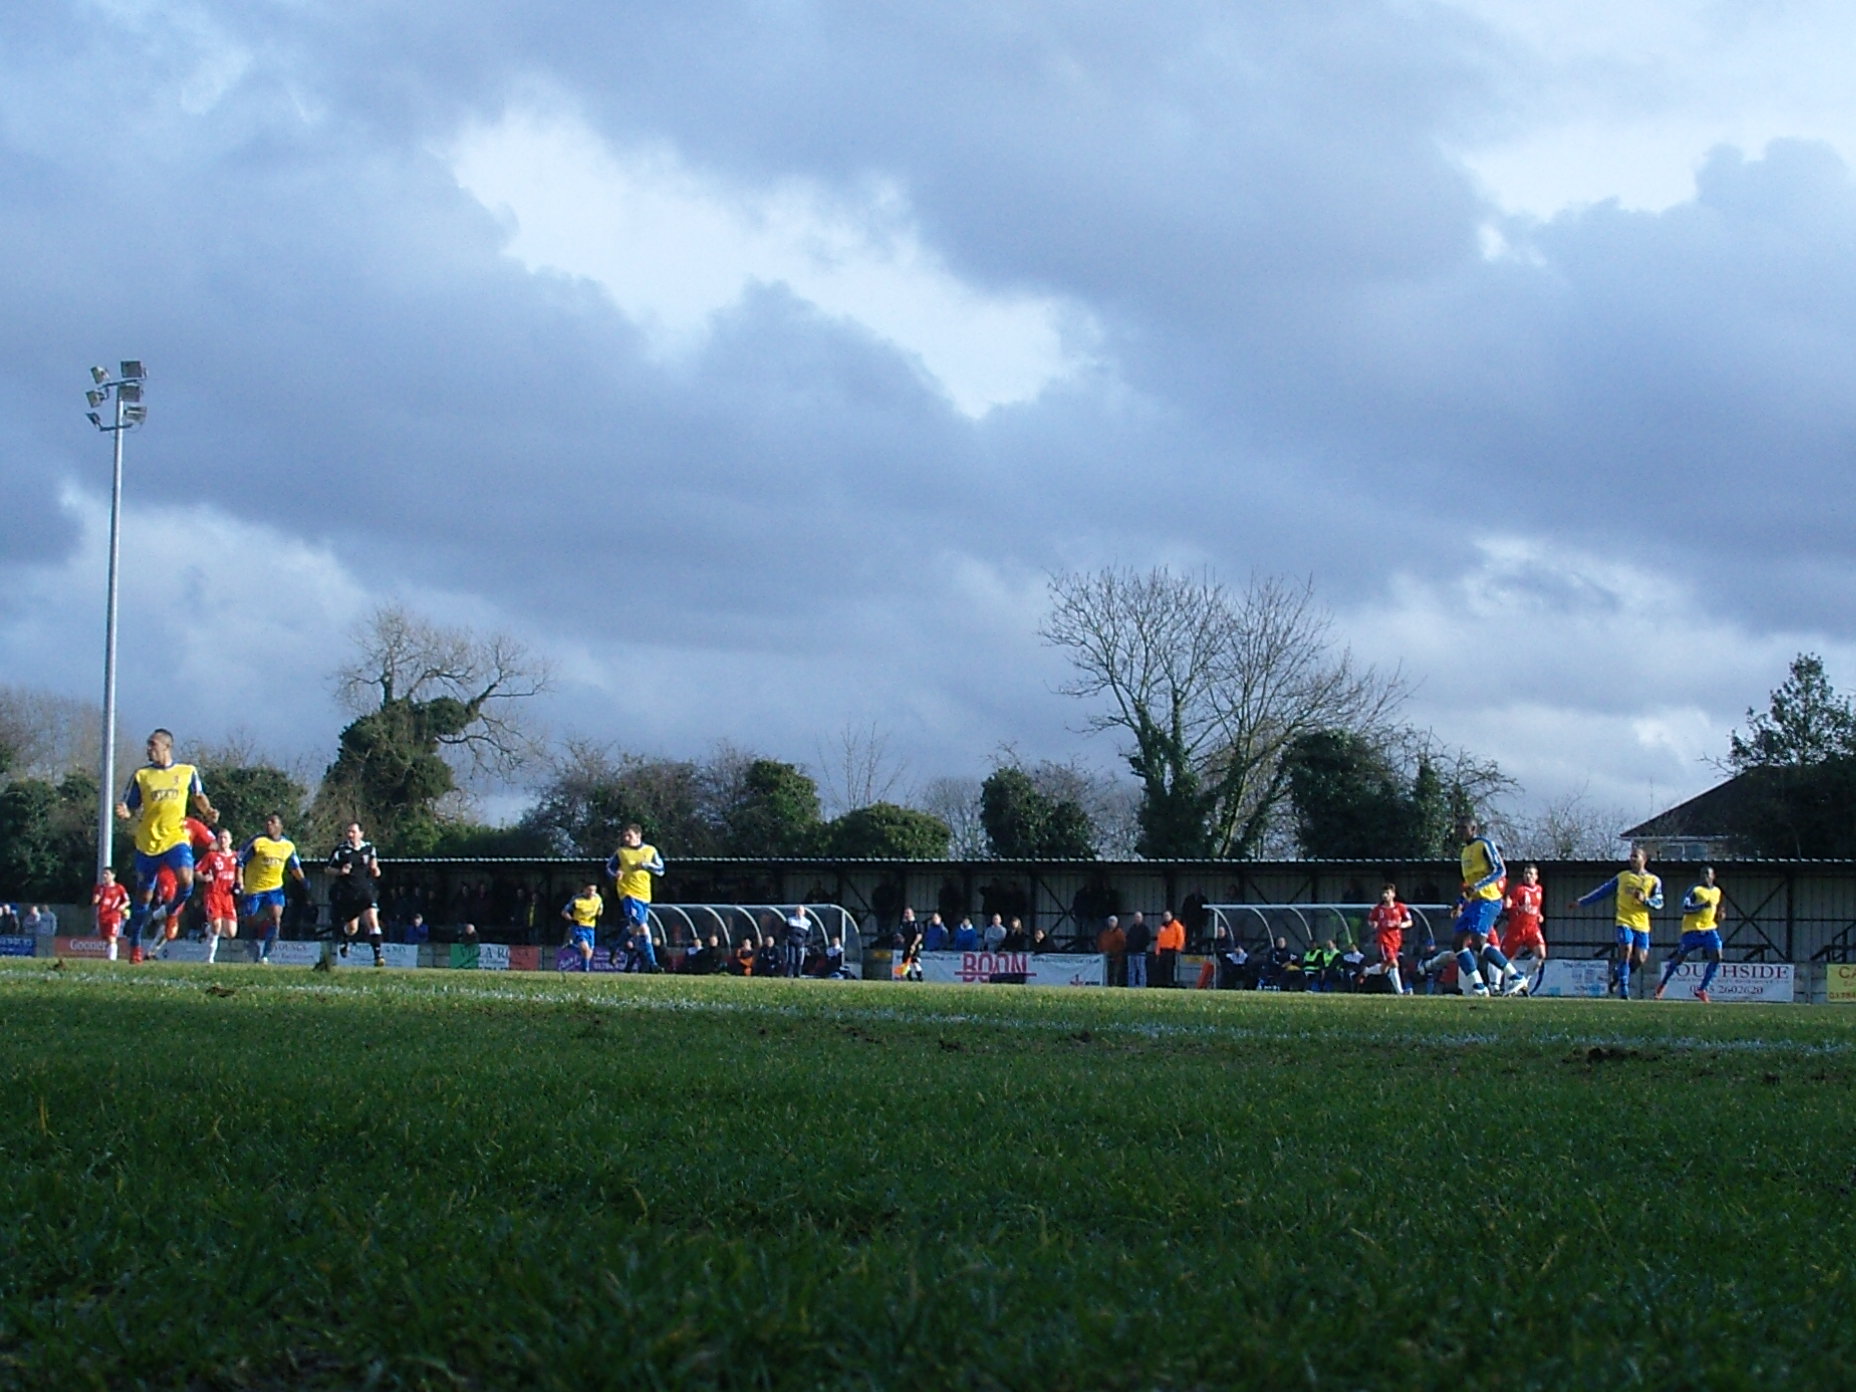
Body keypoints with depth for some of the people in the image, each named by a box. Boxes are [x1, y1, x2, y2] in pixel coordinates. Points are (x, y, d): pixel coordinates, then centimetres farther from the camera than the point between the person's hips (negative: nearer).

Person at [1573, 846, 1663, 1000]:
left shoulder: (1653, 881, 7)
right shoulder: (1622, 876, 10)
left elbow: (1659, 903, 2)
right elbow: (1603, 891, 15)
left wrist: (1645, 899, -18)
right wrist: (1582, 902, 15)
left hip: (1642, 924, 1)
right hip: (1624, 920, -1)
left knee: (1640, 959, -9)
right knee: (1626, 950, -18)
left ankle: (1618, 968, 23)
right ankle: (1623, 991, -12)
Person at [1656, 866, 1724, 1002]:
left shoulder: (1717, 891, 11)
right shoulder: (1695, 889, -9)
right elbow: (1685, 908, -19)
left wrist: (1718, 916, 7)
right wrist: (1702, 906, -31)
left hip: (1709, 930, 5)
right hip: (1692, 930, -5)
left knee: (1716, 957, -14)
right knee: (1680, 958, 5)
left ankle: (1702, 989, -6)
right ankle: (1663, 983, 27)